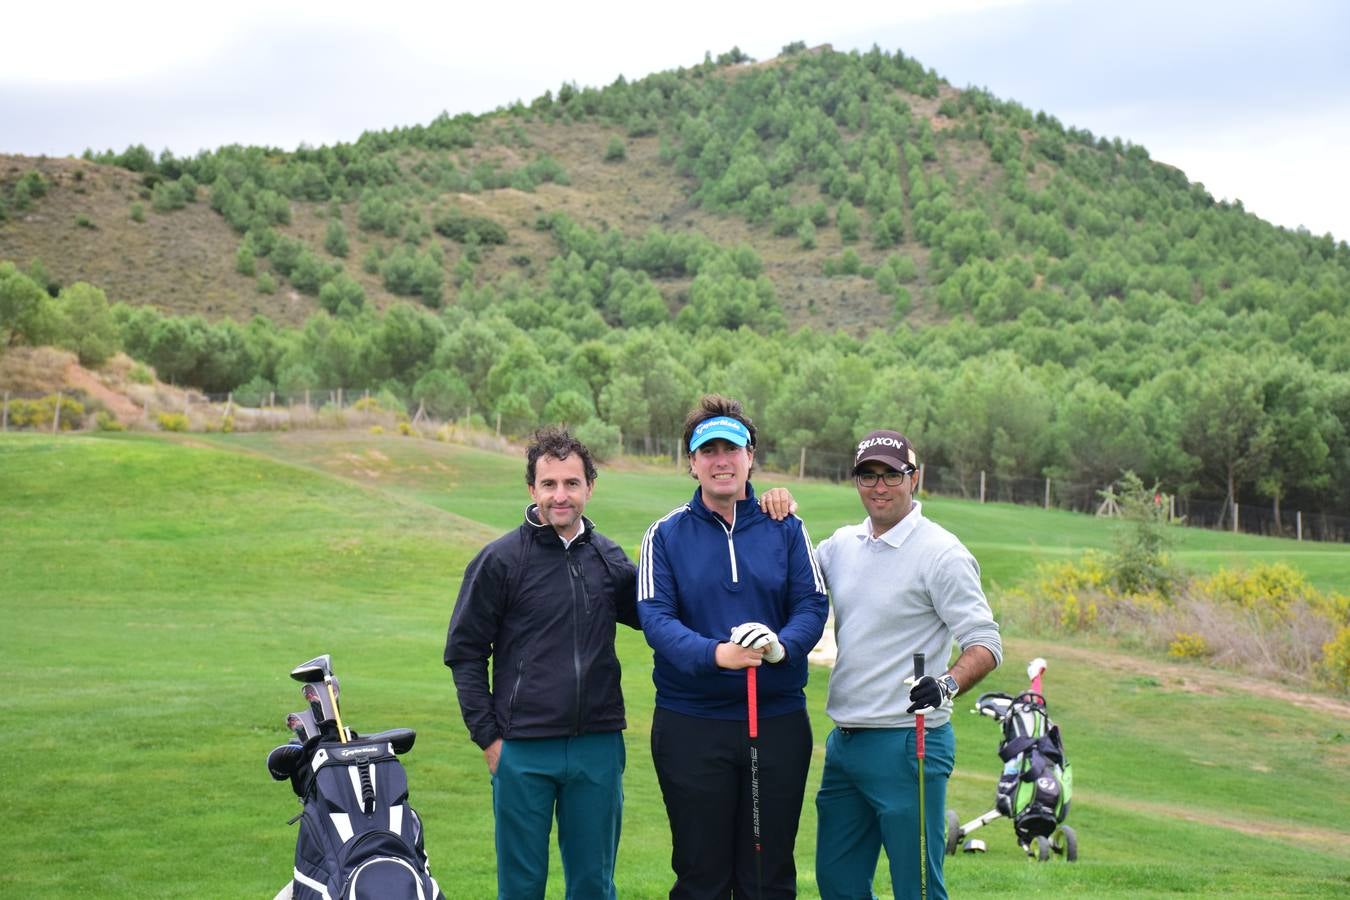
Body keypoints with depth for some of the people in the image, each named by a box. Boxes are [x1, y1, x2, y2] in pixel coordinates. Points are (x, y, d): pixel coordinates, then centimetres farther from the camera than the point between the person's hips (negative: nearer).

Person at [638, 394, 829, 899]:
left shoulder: (785, 529, 6)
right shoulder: (666, 535, 2)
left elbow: (813, 605, -2)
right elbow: (655, 616, -10)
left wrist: (782, 644, -25)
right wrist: (715, 654, -28)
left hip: (779, 720, 1)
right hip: (691, 721, -1)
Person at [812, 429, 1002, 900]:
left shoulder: (942, 553, -11)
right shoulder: (843, 543, 10)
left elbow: (985, 643, -14)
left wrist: (947, 683, -35)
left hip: (907, 743, -7)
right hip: (844, 739, 7)